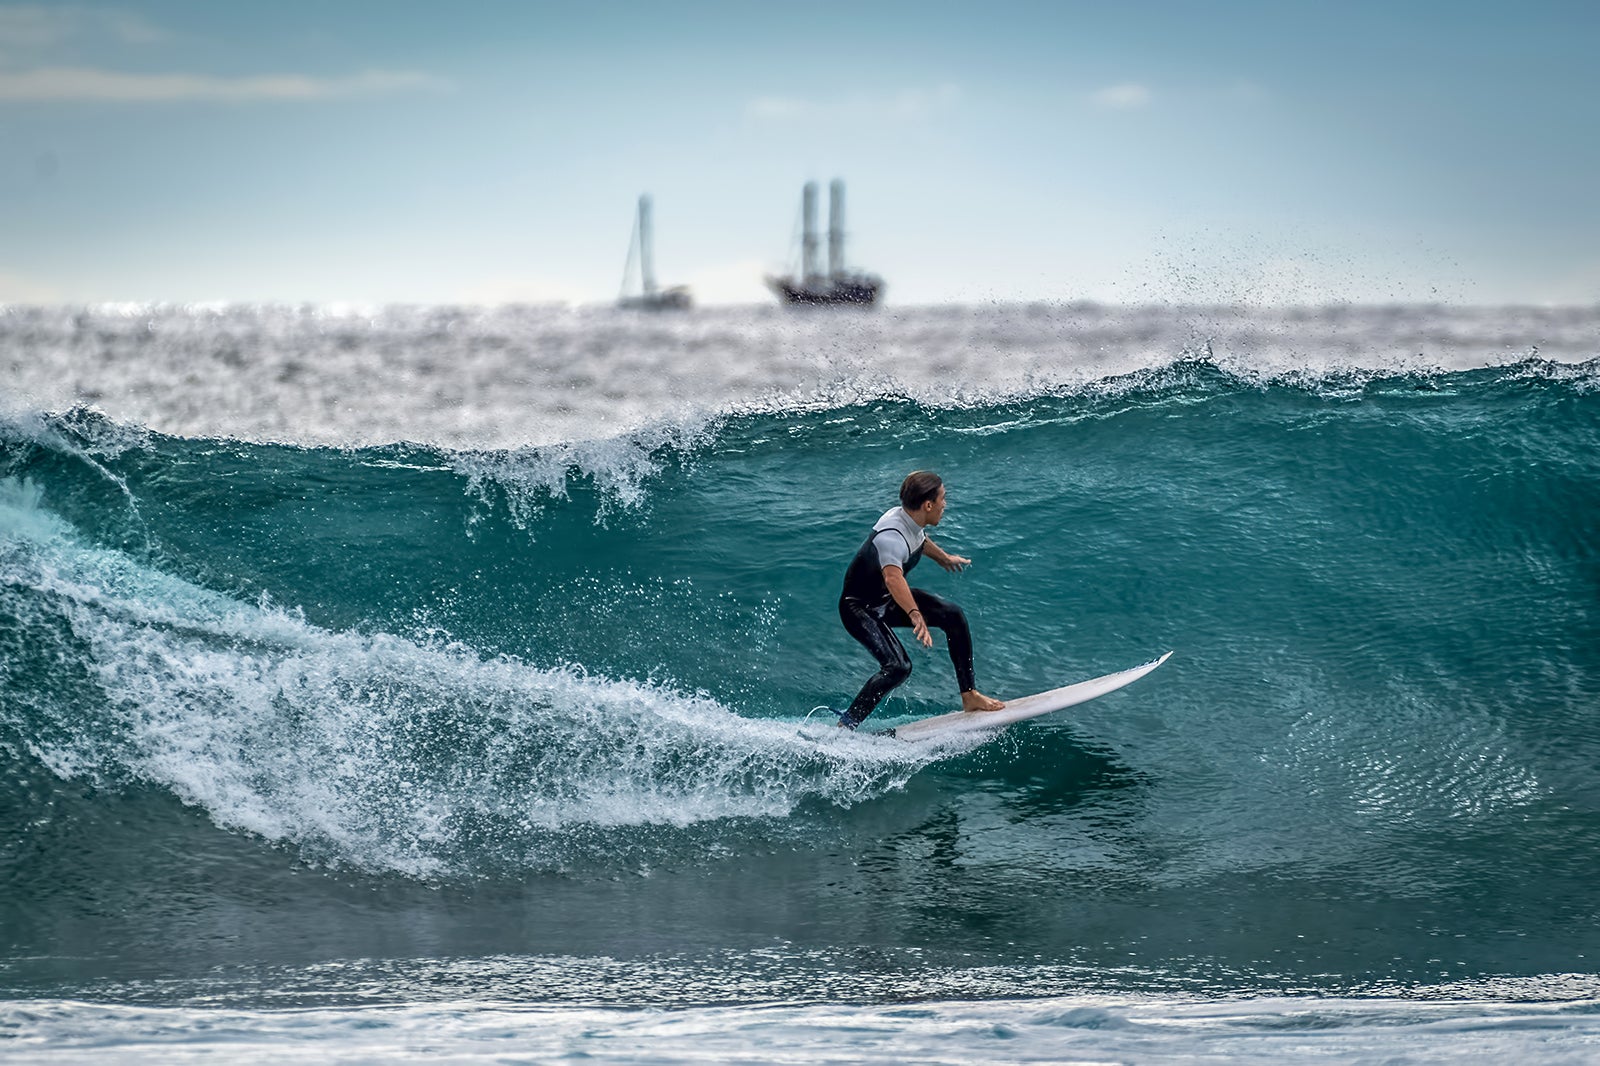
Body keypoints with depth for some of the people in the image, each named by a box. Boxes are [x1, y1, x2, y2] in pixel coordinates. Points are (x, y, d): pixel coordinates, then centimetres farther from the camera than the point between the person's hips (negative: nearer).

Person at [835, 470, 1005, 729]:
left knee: (953, 616, 2)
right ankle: (844, 727, -20)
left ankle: (969, 696, 12)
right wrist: (916, 615, -69)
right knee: (897, 667, -26)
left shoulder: (911, 520, -5)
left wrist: (943, 557, 42)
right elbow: (893, 578, -54)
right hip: (860, 608, -9)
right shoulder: (891, 536, -34)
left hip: (887, 600, 9)